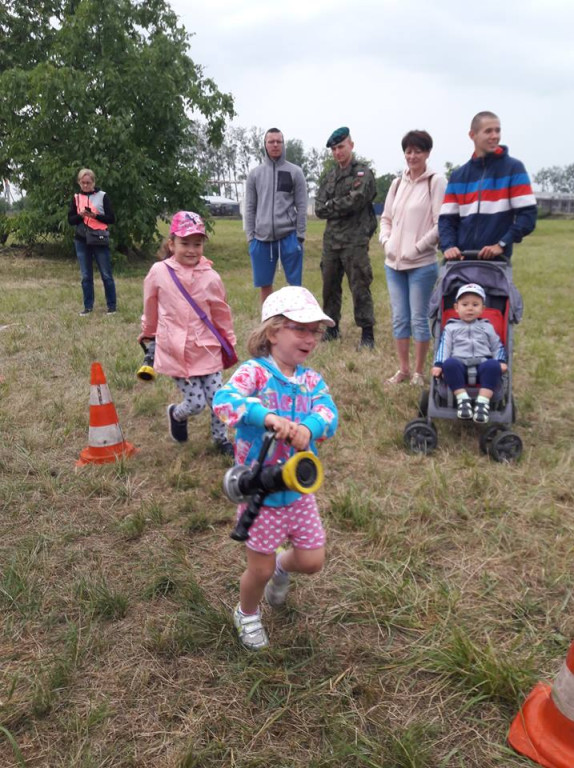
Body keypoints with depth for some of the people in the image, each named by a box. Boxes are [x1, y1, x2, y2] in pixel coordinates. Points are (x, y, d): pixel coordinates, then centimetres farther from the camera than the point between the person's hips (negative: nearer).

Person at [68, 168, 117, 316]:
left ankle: (111, 306, 10)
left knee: (106, 275, 1)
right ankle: (88, 306, 14)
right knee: (86, 276, 7)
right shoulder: (76, 198, 8)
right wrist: (80, 215, -12)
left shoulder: (102, 196, -1)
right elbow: (70, 220, 7)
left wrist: (95, 216, -18)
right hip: (81, 241, 3)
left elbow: (111, 219, -4)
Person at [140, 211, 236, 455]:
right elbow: (150, 308, 9)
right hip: (175, 351, -1)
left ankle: (220, 439, 31)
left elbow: (221, 313, 7)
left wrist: (229, 342, 14)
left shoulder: (210, 277, -5)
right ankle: (176, 414, 34)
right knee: (196, 403, -2)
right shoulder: (158, 272, -7)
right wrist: (148, 334, 22)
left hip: (207, 350, 2)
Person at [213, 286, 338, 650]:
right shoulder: (255, 371, -16)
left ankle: (283, 567, 47)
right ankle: (247, 614, 44)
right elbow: (224, 399, -34)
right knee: (260, 570, 11)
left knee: (312, 561, 11)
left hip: (300, 489, 5)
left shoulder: (312, 380, 1)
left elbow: (328, 413, -16)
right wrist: (267, 416, -49)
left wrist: (308, 428, -39)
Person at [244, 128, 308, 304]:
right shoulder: (255, 174, 9)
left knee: (295, 284, 2)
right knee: (265, 285, 8)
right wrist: (250, 236, 2)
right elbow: (250, 208, 9)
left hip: (289, 236, -2)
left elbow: (301, 206, 2)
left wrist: (300, 235, -5)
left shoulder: (295, 172, 5)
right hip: (262, 238, 2)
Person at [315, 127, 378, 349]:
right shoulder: (331, 176, 17)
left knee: (359, 287, -6)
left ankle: (367, 332, 1)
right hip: (331, 239, 7)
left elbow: (354, 201, -16)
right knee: (330, 285, 12)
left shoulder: (363, 173, -2)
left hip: (354, 241, -6)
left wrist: (330, 206, -5)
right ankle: (332, 328, 25)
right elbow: (319, 208, 7)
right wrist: (342, 207, -8)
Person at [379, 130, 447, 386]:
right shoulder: (397, 183, 12)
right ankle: (403, 369, 21)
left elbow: (441, 224, -11)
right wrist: (386, 242, 1)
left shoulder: (436, 182, -6)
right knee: (399, 318, 10)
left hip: (422, 264, -6)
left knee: (418, 319, 1)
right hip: (393, 263, 6)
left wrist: (417, 248, -13)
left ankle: (418, 372, 14)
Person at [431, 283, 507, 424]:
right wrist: (438, 364, -9)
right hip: (459, 366, -1)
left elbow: (498, 346, 23)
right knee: (449, 363, -36)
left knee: (493, 365, -34)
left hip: (483, 365, 1)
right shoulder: (451, 327, 20)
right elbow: (443, 347, 8)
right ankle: (462, 399, -36)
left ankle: (483, 402, -39)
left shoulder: (487, 327, 25)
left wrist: (501, 362, 2)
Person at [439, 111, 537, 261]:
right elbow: (446, 218, 8)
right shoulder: (458, 175, 11)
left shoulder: (513, 168, 2)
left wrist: (502, 244, -16)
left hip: (497, 261, -3)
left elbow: (528, 214, -5)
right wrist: (448, 246, -11)